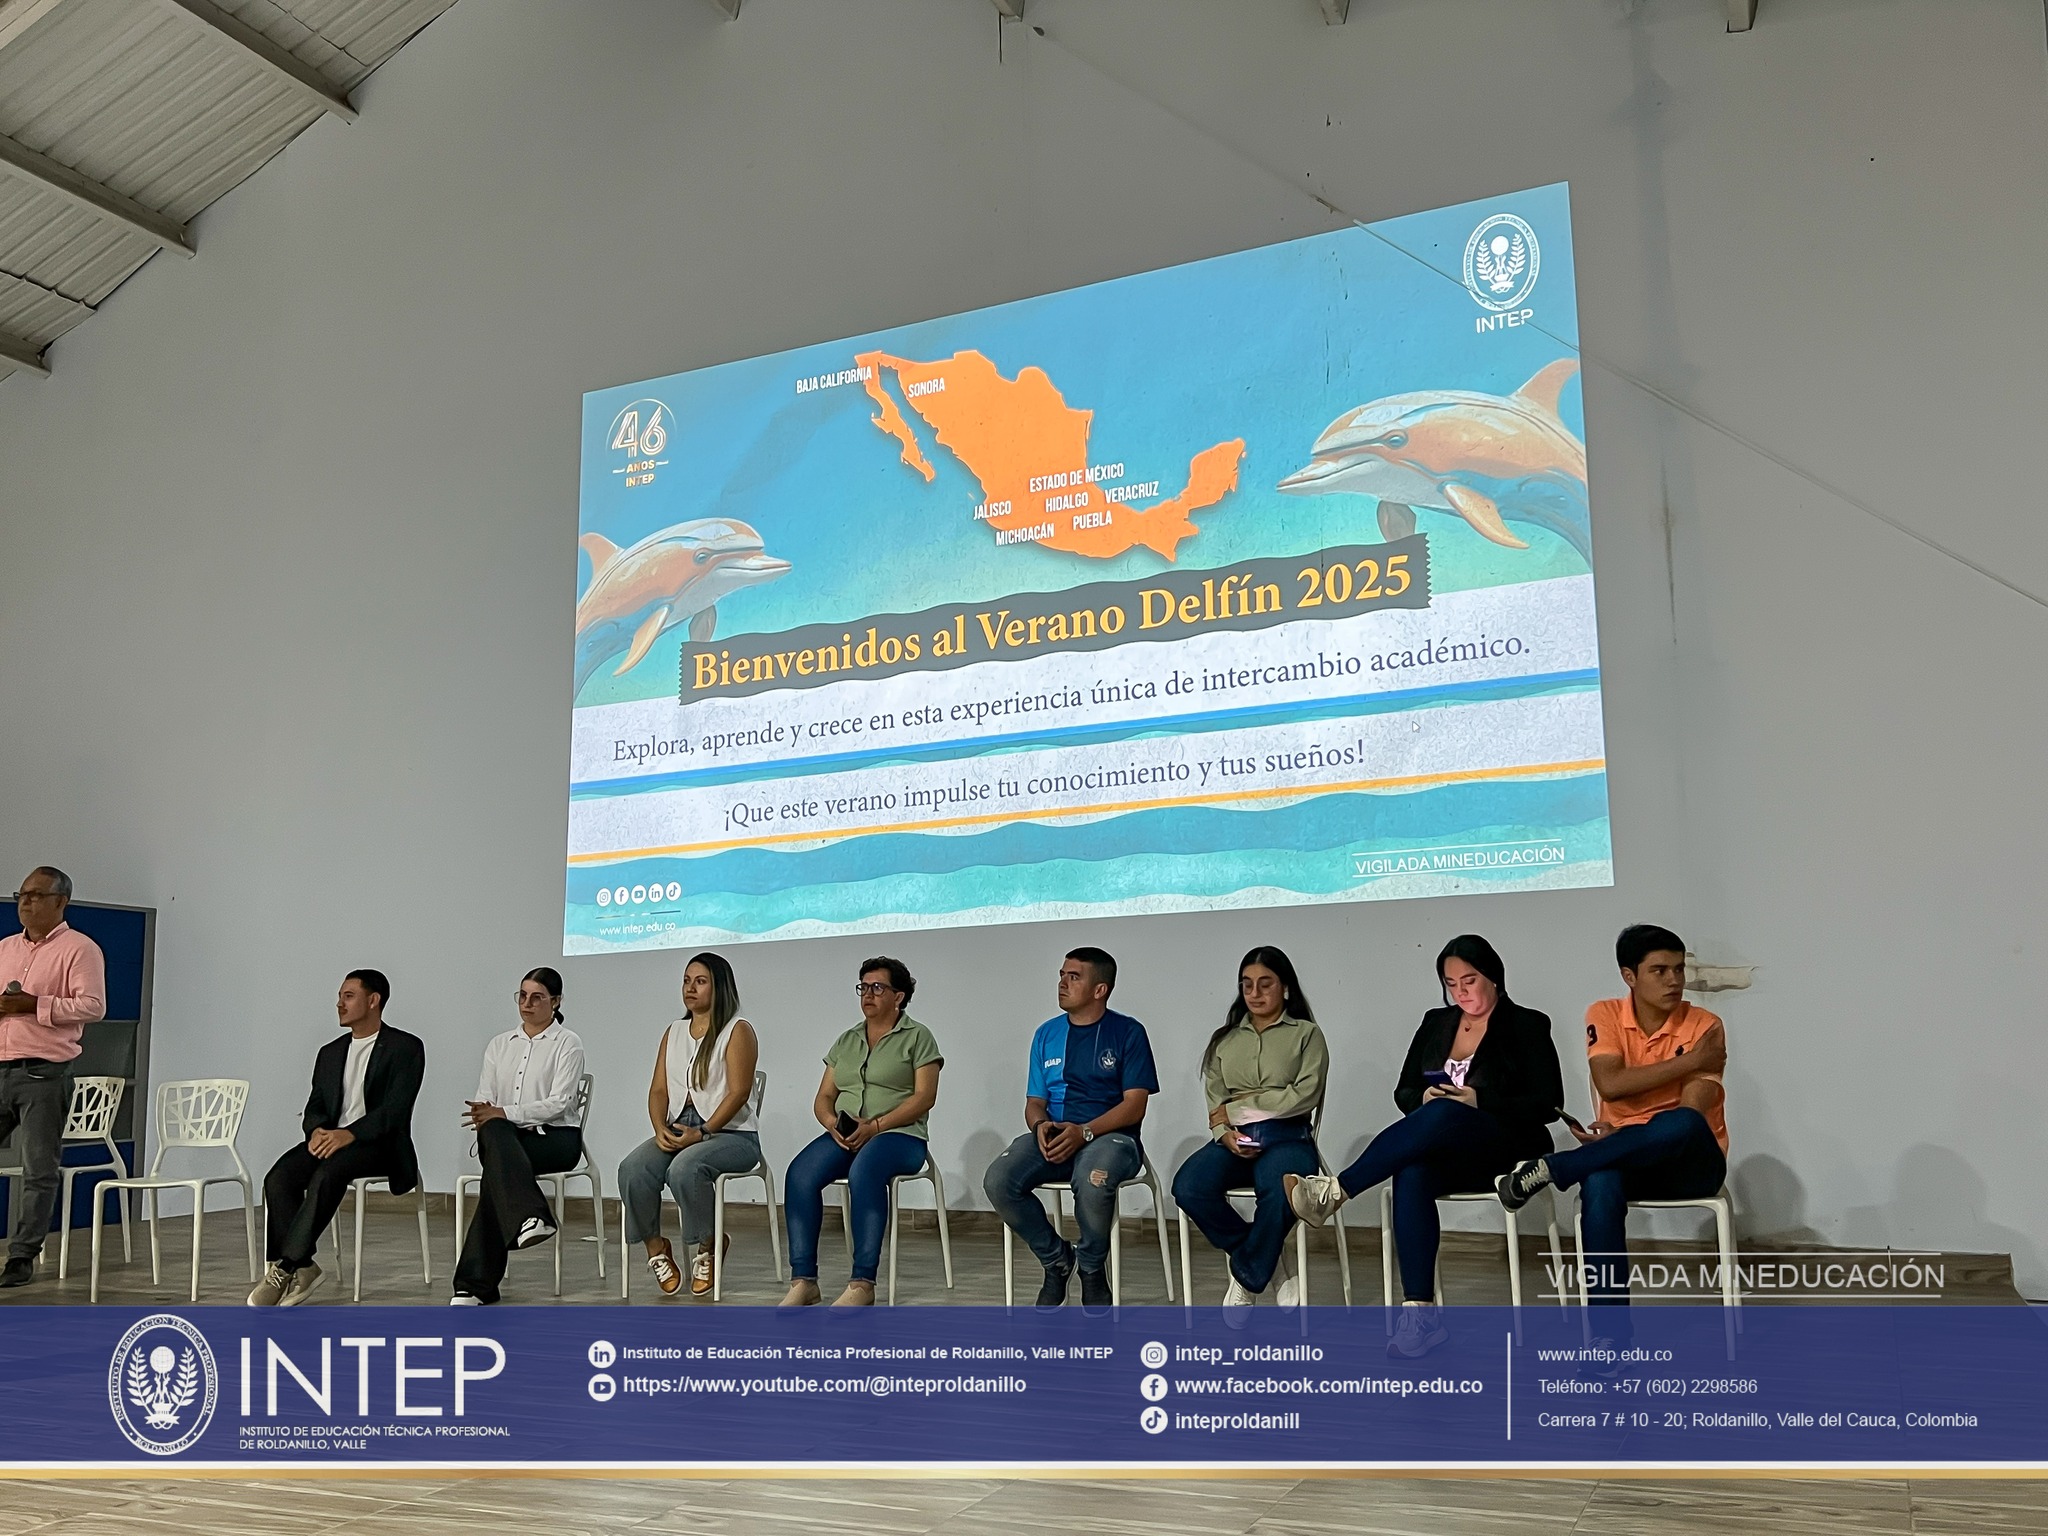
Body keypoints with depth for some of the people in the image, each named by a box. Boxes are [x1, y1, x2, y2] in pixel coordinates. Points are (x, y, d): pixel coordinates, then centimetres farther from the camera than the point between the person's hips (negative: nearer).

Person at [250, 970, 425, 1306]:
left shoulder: (406, 1047, 0)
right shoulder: (330, 1052, 21)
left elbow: (396, 1108, -11)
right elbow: (315, 1106, 14)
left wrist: (349, 1134, -26)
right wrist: (317, 1131, -11)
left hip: (379, 1143, -6)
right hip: (329, 1140, 6)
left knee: (327, 1174, -35)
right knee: (278, 1178, -23)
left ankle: (286, 1267, -30)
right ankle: (301, 1268, -22)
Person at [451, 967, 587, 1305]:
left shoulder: (568, 1043, 3)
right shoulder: (499, 1044, 19)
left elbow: (558, 1104, -9)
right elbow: (484, 1100, 10)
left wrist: (504, 1113, -20)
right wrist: (483, 1116, -16)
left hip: (555, 1138, -3)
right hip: (505, 1138, 3)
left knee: (496, 1165, -34)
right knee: (493, 1131, -35)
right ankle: (530, 1218, -52)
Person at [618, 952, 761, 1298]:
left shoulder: (737, 1030, -1)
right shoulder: (673, 1032, 19)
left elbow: (738, 1092, -11)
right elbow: (658, 1090, 11)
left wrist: (702, 1133, -20)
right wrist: (661, 1129, -9)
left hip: (731, 1133, -5)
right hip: (677, 1130, 5)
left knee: (684, 1168, -36)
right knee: (631, 1169, -25)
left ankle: (707, 1247, -12)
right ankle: (655, 1247, -6)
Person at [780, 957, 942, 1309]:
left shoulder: (917, 1037, 5)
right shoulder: (846, 1041, 21)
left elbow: (925, 1096, -6)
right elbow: (823, 1098, 17)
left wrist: (874, 1126, -16)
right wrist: (832, 1122, -8)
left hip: (899, 1135, -5)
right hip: (843, 1135, 5)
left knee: (863, 1172, -38)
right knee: (800, 1173, -26)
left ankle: (863, 1283, -37)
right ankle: (803, 1281, -27)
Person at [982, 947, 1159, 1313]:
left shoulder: (1128, 1032, 2)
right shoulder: (1047, 1034, 16)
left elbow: (1135, 1105, -5)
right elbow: (1034, 1102, 16)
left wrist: (1083, 1132, -20)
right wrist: (1041, 1125, -10)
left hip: (1109, 1136, -4)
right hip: (1053, 1136, 4)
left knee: (1092, 1182, -39)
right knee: (998, 1181, -24)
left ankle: (1092, 1270, -8)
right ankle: (1056, 1258, 0)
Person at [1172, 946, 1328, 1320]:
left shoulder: (1306, 1034, 9)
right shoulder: (1224, 1039, 20)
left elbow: (1305, 1095, -6)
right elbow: (1214, 1102, 12)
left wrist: (1238, 1106, -7)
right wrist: (1224, 1132, -12)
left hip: (1286, 1138, -3)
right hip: (1234, 1140, 4)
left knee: (1280, 1192, -39)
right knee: (1188, 1188, -29)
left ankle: (1246, 1276, -11)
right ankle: (1272, 1260, -7)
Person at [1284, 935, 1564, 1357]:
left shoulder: (1527, 1026, 3)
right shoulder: (1436, 1023, 17)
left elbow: (1548, 1104, -5)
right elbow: (1404, 1091, 17)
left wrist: (1480, 1101, -17)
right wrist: (1423, 1098, -8)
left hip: (1506, 1150, -4)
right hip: (1444, 1151, 4)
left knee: (1440, 1115, -38)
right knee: (1411, 1175, -34)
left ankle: (1336, 1189, -36)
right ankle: (1419, 1312, -38)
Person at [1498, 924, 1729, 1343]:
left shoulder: (1705, 1026, -6)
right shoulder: (1604, 1015, 0)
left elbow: (1691, 1111, -15)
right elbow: (1609, 1085, -16)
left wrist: (1623, 1135, -27)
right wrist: (1688, 1061, -18)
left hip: (1690, 1164, -1)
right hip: (1626, 1161, 1)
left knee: (1683, 1124, -38)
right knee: (1599, 1184, -36)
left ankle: (1549, 1170, -26)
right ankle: (1613, 1334, -31)